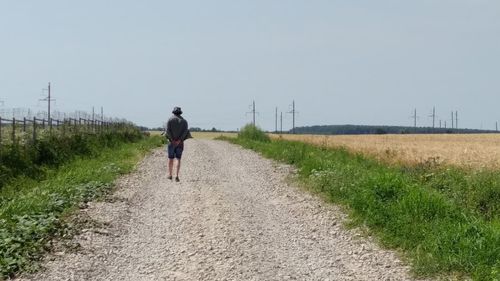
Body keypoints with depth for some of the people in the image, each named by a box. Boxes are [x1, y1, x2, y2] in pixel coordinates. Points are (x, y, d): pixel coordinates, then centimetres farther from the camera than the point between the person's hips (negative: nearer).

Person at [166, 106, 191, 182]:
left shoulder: (170, 120, 2)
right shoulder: (184, 121, 6)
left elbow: (168, 130, -11)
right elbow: (185, 131, -9)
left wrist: (172, 140, -12)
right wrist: (179, 140, -15)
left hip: (171, 142, -1)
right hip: (180, 143, 1)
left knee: (171, 159, 11)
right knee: (178, 159, 4)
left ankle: (170, 174, 17)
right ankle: (177, 175, -7)